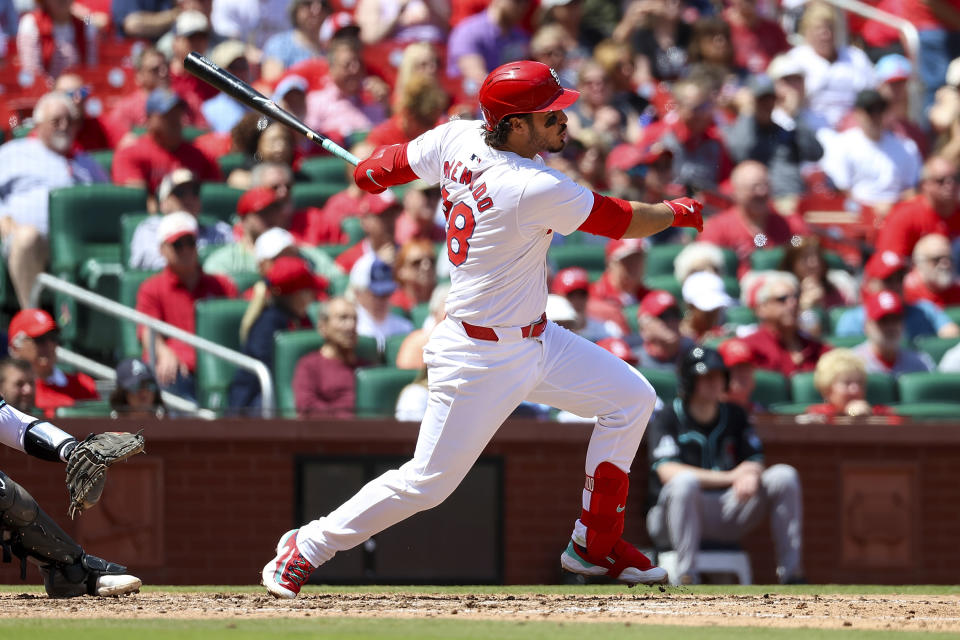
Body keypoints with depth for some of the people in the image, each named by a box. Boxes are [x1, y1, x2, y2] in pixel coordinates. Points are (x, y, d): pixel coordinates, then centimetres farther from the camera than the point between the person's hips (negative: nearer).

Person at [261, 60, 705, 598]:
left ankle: (596, 544, 20)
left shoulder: (459, 138, -6)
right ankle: (307, 547, 16)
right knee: (429, 481, -2)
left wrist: (371, 170, 33)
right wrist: (677, 213, 5)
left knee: (631, 398, 10)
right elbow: (623, 221, -15)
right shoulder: (535, 190, -29)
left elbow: (378, 170, 9)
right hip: (481, 358, -10)